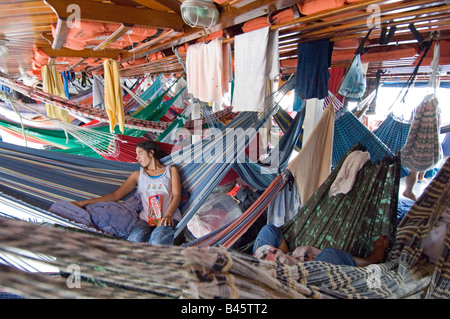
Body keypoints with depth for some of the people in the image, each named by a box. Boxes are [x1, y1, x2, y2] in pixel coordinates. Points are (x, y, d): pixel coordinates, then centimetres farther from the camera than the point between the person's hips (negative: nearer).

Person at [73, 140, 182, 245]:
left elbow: (176, 195, 6)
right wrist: (84, 202, 8)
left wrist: (168, 215, -14)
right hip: (146, 218, 2)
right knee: (134, 239, -33)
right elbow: (115, 195, 17)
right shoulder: (138, 175, 24)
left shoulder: (171, 170, 17)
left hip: (168, 218, -2)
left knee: (157, 241, -36)